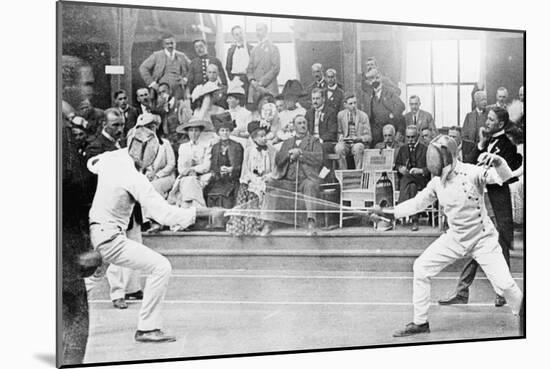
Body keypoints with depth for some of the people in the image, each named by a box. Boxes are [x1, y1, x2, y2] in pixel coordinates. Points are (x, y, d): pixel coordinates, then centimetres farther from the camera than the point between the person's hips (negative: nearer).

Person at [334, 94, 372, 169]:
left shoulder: (363, 115, 2)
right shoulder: (341, 115, 8)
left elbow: (368, 137, 1)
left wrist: (358, 138, -19)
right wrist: (341, 137, -4)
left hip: (359, 143, -1)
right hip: (345, 143, 2)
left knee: (357, 148, -37)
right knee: (339, 148, -33)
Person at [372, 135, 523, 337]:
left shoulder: (472, 172, -22)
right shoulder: (437, 181, -5)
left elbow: (505, 176, -35)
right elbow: (418, 202, 10)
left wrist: (497, 161, -56)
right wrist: (391, 212, 7)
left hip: (483, 238, -5)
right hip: (455, 237, 5)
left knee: (504, 284, -14)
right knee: (420, 268, -3)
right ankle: (420, 322, 10)